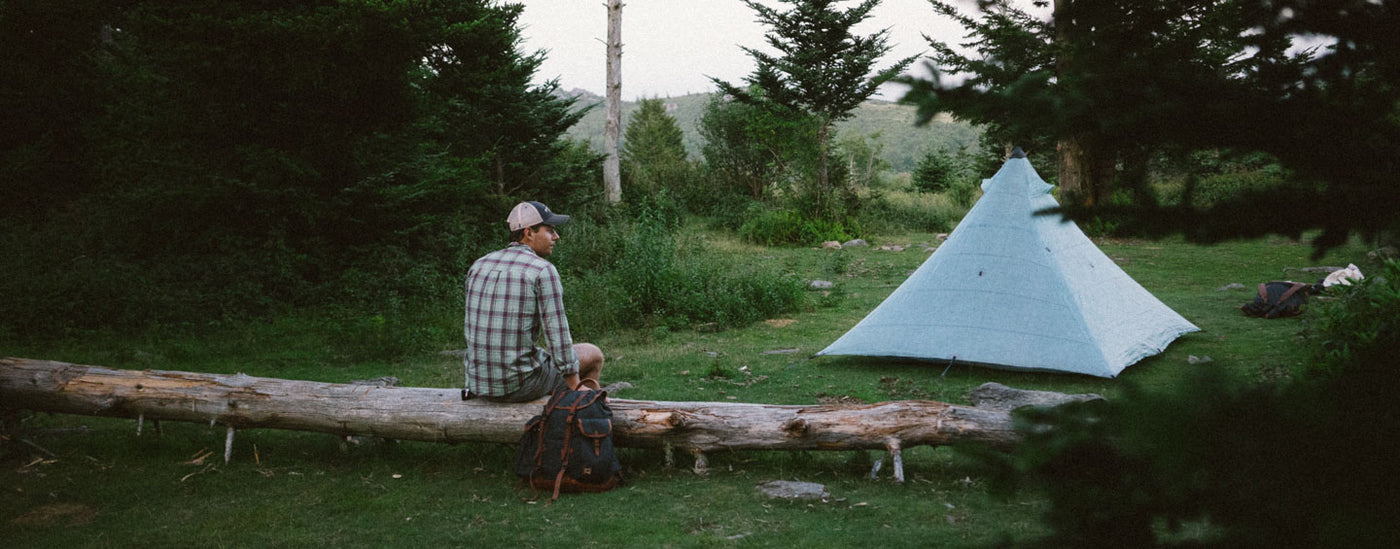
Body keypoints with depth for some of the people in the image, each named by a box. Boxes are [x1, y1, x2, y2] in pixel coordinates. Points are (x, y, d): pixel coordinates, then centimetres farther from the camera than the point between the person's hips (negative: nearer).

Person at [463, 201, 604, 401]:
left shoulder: (478, 267, 6)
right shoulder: (544, 271, -14)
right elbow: (557, 335, -15)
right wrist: (575, 388, -6)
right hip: (521, 385, -7)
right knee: (593, 355, 18)